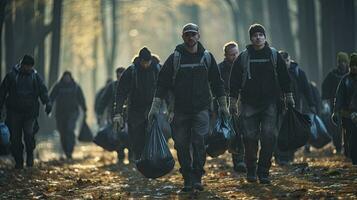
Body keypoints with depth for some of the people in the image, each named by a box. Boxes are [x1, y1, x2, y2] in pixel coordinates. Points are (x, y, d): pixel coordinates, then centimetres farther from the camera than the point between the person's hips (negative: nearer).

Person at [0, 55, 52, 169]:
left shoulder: (35, 76, 6)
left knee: (29, 134, -15)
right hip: (14, 112, 1)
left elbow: (43, 90, -2)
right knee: (15, 138, 1)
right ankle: (18, 162, 13)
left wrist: (47, 103, -20)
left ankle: (30, 155, 9)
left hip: (30, 112, -1)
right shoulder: (11, 76, 4)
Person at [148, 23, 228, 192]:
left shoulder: (206, 57, 6)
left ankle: (197, 178, -8)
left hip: (201, 109, 0)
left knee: (199, 143, -13)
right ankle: (187, 179, 11)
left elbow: (217, 82, 14)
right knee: (182, 146, 1)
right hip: (181, 110, 0)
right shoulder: (175, 58, 1)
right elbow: (162, 83, 2)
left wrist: (223, 105, 13)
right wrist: (155, 107, -3)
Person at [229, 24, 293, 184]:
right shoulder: (243, 57, 5)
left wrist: (288, 96, 9)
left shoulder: (274, 55, 8)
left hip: (270, 103, 0)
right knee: (250, 138, -1)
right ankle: (251, 171, 12)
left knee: (269, 136, -8)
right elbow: (235, 81, 7)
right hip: (249, 104, 0)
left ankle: (263, 171, -2)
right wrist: (233, 101, 3)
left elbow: (284, 77, 13)